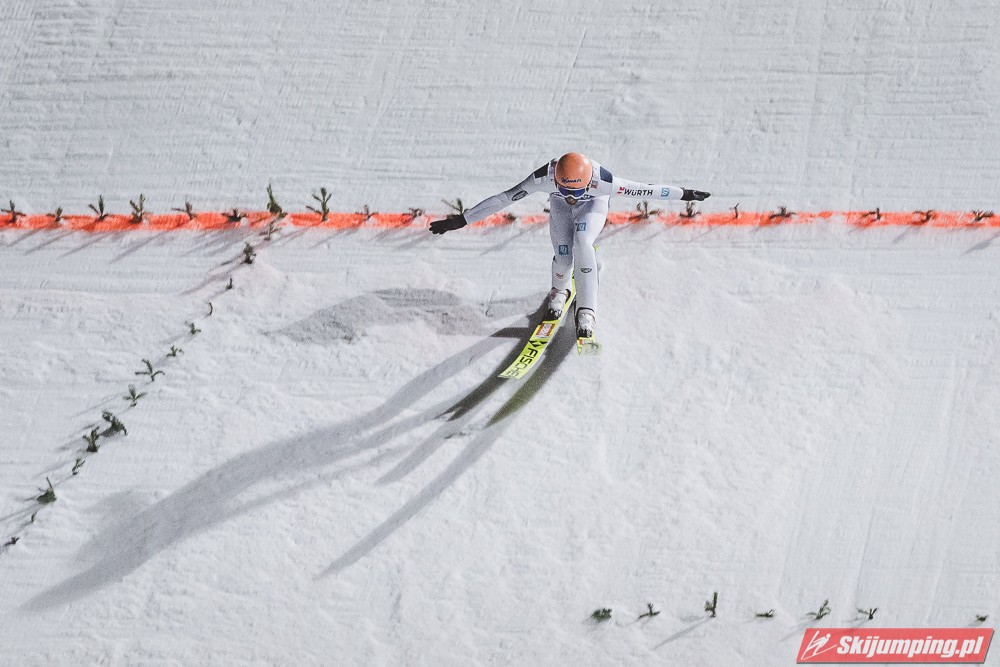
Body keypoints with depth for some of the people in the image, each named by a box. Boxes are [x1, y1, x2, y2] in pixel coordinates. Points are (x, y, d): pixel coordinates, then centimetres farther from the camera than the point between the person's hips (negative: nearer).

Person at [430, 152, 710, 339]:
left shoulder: (601, 180, -42)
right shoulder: (544, 177, -41)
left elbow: (641, 190, -32)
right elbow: (502, 199, -36)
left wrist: (683, 194, -23)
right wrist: (462, 220, -35)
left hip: (594, 205, -1)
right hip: (560, 206, 1)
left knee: (582, 243, -29)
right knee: (563, 257, -13)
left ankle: (586, 311, -20)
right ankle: (559, 292, 24)